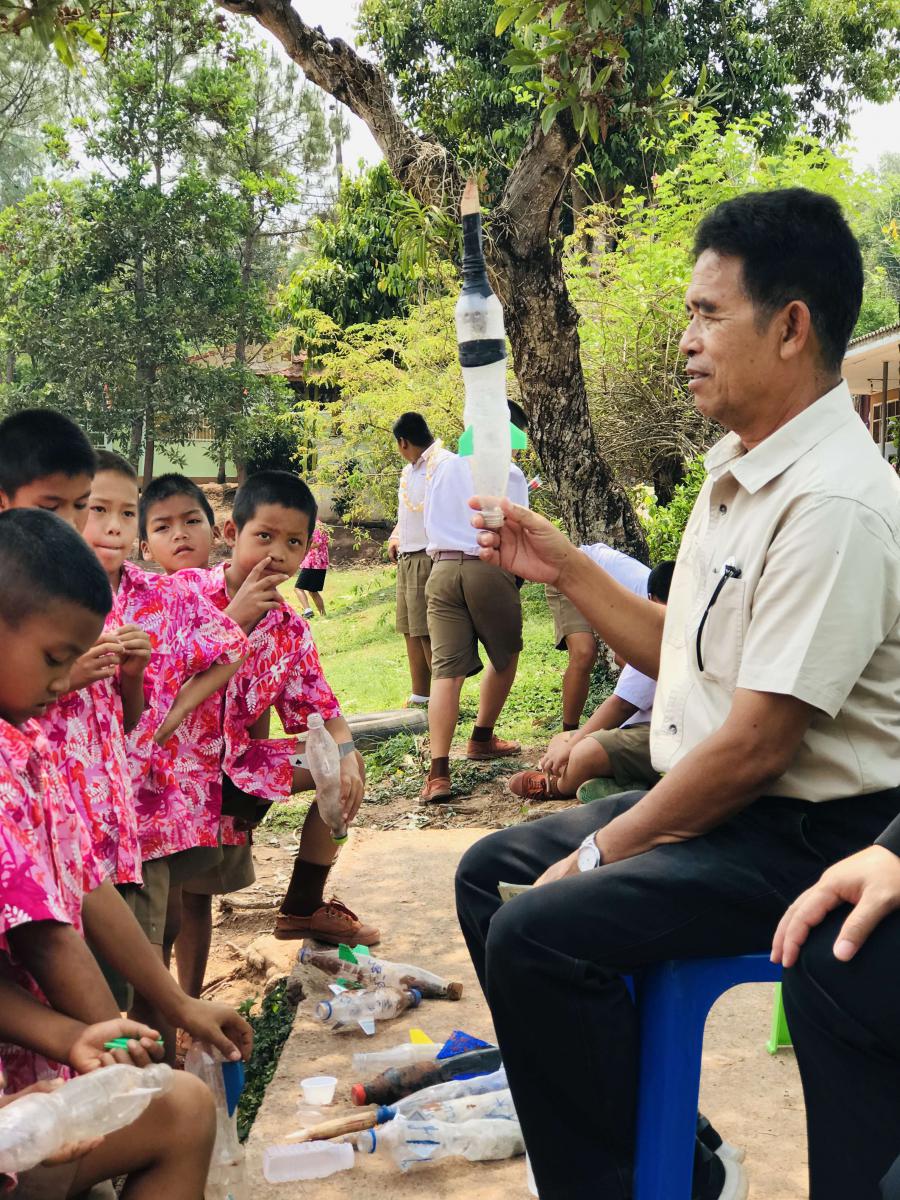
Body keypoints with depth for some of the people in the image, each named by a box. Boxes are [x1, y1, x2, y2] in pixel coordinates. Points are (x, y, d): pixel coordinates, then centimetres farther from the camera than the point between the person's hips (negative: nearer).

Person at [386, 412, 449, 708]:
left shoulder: (442, 464, -12)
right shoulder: (408, 470, 19)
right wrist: (395, 538, 13)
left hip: (429, 559, -10)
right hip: (407, 559, 10)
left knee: (428, 632, -10)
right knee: (411, 630, 13)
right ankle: (419, 697, 21)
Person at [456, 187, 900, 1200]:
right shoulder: (736, 470, 8)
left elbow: (756, 745, -24)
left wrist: (602, 852, -14)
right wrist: (561, 569, 8)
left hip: (808, 839, -10)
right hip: (711, 803, 11)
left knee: (539, 932, -25)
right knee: (491, 874, 14)